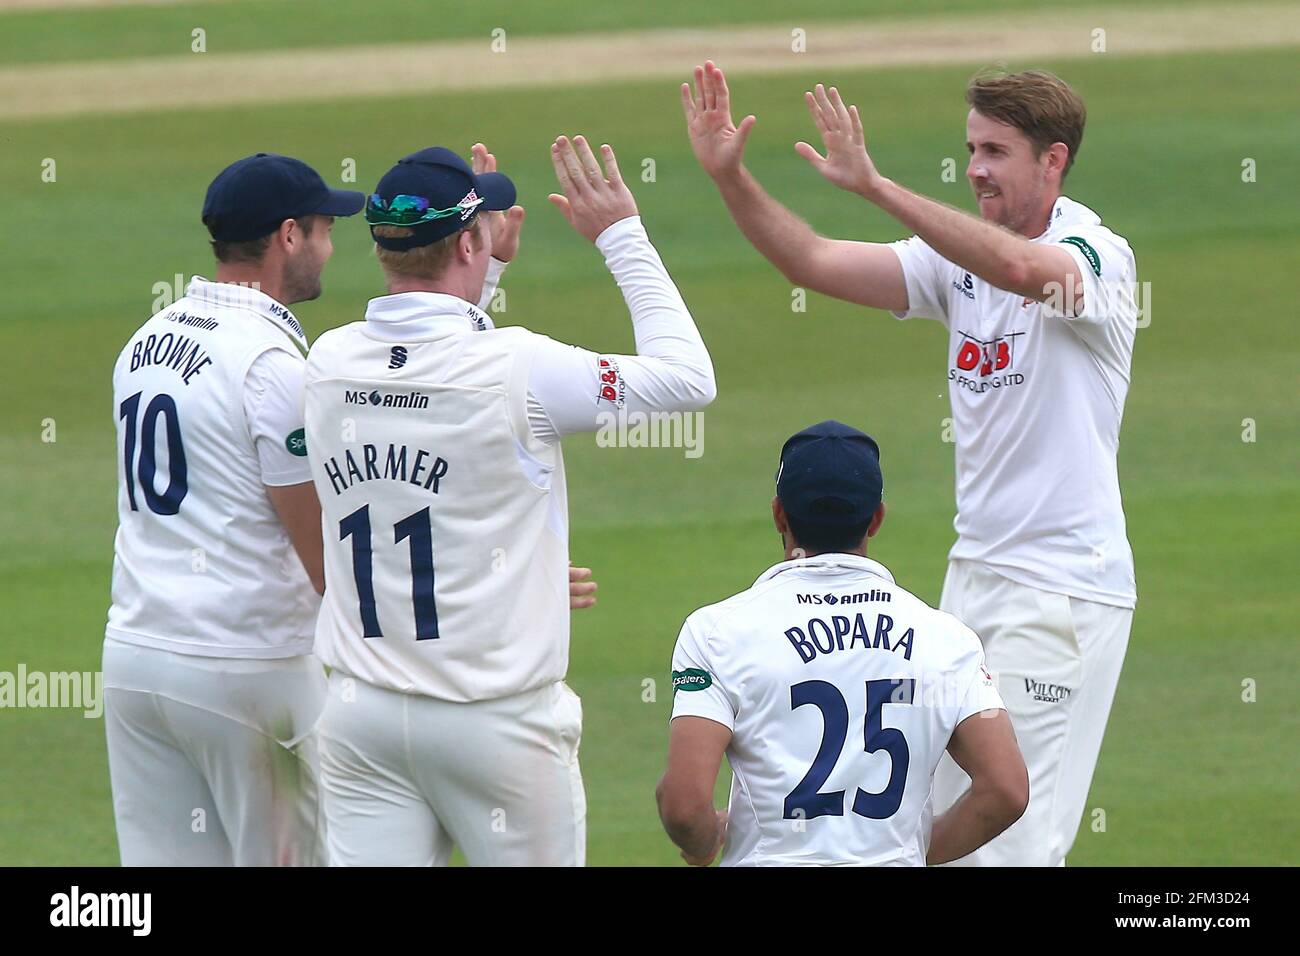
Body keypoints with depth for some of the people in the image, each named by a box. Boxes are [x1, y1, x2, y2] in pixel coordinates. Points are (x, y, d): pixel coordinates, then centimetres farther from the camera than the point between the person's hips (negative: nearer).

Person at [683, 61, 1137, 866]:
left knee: (1013, 840, -11)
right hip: (974, 572, 8)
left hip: (1066, 585, -8)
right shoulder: (961, 254, 10)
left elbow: (1021, 267, -35)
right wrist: (730, 176, -9)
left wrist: (874, 185, -39)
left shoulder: (1096, 256, -13)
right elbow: (817, 263, 6)